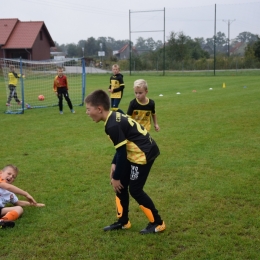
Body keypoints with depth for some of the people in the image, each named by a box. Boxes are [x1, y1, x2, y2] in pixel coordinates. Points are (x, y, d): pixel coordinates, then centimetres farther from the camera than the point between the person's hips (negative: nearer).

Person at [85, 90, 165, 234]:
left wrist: (116, 177, -10)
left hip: (144, 153, -10)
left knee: (135, 190, -1)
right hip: (137, 152, 10)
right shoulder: (115, 117, 6)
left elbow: (122, 153, -20)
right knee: (121, 185, 13)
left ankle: (157, 223, 13)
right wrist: (114, 166, 15)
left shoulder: (113, 126, -24)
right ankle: (123, 221, 26)